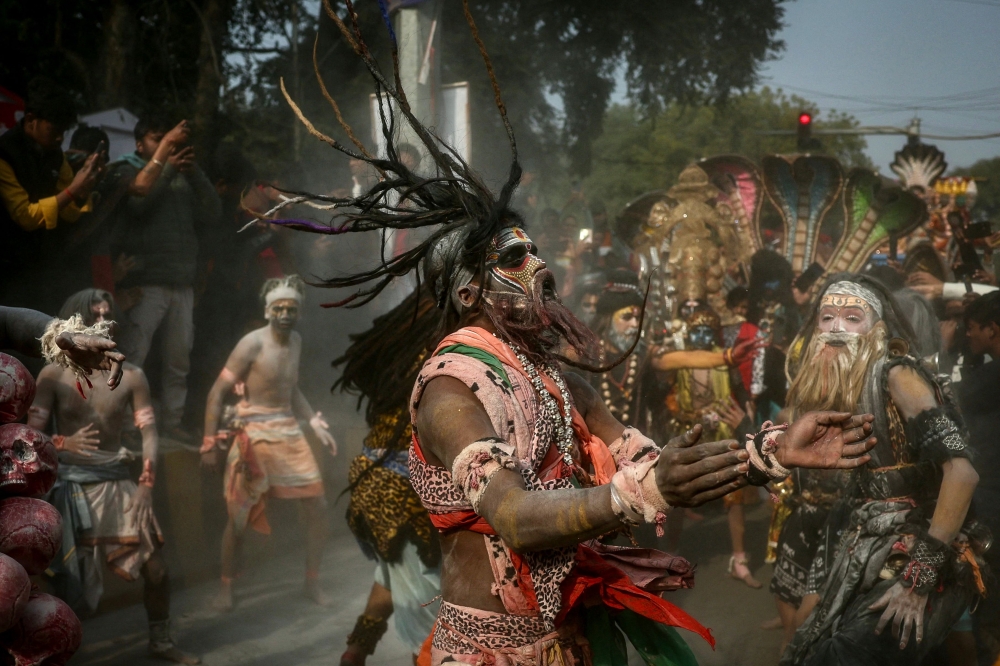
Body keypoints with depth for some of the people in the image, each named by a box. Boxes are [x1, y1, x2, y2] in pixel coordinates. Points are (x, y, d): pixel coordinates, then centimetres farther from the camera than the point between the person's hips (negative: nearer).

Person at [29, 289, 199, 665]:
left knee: (155, 566, 0)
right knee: (60, 571, -2)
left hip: (117, 481, 2)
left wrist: (148, 473, -18)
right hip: (70, 483, -2)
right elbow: (32, 433, -6)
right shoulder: (54, 374, -2)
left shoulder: (130, 375, 2)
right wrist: (62, 443, -27)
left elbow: (148, 430, -1)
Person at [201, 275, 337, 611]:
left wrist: (315, 423, 9)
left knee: (318, 506, 5)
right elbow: (217, 392, -13)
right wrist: (209, 444, -14)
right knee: (239, 516, -3)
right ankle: (226, 586, 19)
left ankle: (312, 582, 19)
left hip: (289, 430, 6)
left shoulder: (295, 340, 7)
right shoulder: (252, 344, -15)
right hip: (254, 433, -6)